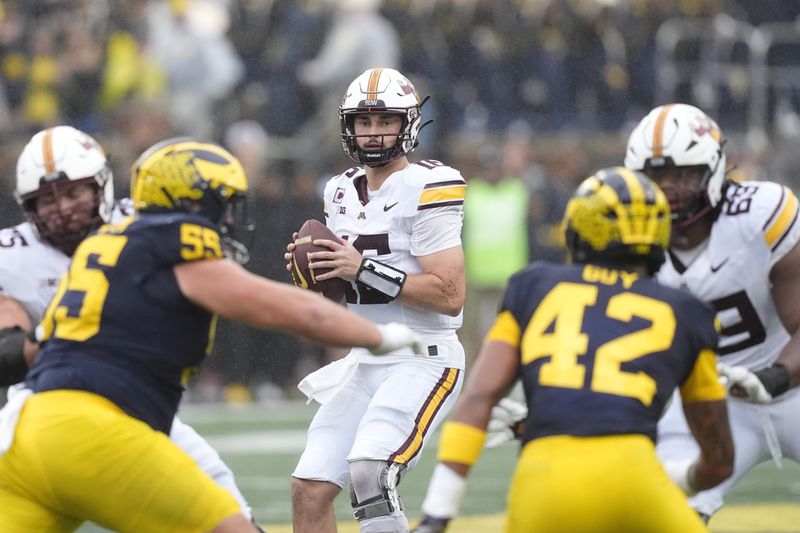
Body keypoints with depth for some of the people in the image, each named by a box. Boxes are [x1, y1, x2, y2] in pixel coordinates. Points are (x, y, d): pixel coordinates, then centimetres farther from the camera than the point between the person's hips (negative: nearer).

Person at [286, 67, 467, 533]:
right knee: (310, 490, 0)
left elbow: (450, 296, -19)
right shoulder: (342, 194, 11)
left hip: (423, 360, -8)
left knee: (370, 471, -28)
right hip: (365, 363, 8)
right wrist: (316, 272, -1)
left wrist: (366, 270, -22)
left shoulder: (426, 189, -12)